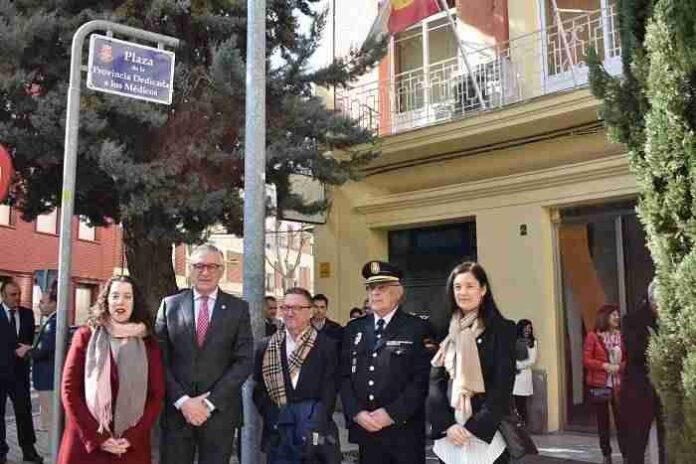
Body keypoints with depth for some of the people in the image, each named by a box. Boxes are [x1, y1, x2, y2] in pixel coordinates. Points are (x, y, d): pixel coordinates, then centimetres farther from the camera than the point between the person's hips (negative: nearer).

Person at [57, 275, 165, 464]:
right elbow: (69, 390, -3)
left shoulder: (148, 343, 3)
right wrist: (96, 437, -10)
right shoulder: (85, 335, 0)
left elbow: (156, 395, 1)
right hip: (85, 442, -1)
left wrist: (132, 437, -10)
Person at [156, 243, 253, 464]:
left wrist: (210, 402, -11)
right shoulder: (170, 305, 5)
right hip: (176, 410, 1)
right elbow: (160, 359, 1)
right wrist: (182, 401, -10)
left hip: (219, 411, 0)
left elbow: (244, 360, -4)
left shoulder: (238, 308, 2)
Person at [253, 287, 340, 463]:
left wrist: (317, 426, -16)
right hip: (277, 435, 2)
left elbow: (329, 391, -6)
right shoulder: (265, 346, 4)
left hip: (314, 435, -2)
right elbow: (259, 389, 4)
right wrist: (274, 418, -9)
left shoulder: (326, 346, -2)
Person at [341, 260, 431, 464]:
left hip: (405, 431, -3)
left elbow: (423, 379, -9)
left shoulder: (418, 328, -3)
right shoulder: (353, 329, 10)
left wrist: (392, 413, -15)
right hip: (365, 429, 3)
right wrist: (356, 412, -6)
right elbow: (344, 376, 7)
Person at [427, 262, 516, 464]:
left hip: (487, 433, -3)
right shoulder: (446, 332, 8)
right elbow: (435, 381, 3)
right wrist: (447, 424, -10)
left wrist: (474, 427, -14)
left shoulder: (502, 329, -2)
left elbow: (503, 387, -7)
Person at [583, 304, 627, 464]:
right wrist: (604, 365, -16)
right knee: (602, 421, 8)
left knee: (622, 420, -1)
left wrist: (620, 366, -12)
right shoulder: (593, 336, -3)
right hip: (599, 385, -1)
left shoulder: (622, 335, 4)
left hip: (619, 385, 1)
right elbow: (586, 360, -5)